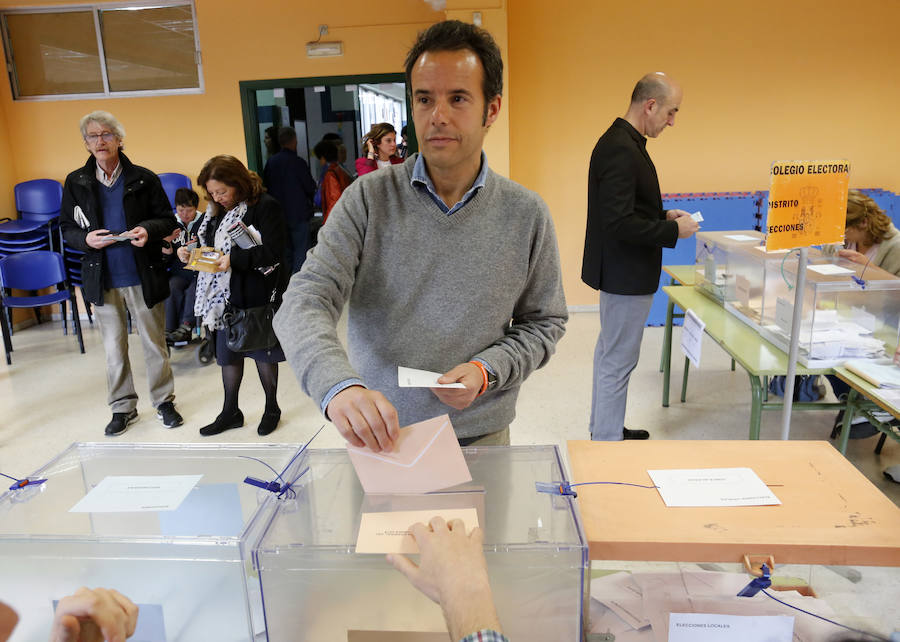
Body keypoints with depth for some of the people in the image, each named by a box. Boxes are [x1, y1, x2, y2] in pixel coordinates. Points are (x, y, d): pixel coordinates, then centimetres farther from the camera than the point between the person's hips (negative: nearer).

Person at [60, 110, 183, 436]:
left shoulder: (144, 178, -2)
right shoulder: (76, 182, 4)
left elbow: (168, 220, 2)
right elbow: (67, 227, 9)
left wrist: (148, 229, -18)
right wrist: (85, 239, -13)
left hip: (143, 276, -2)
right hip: (102, 278, 2)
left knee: (154, 343, 8)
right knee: (114, 348, 11)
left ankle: (164, 401, 23)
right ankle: (122, 407, 26)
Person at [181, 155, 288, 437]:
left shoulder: (265, 206, -14)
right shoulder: (216, 210, 8)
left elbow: (272, 253, -20)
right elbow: (207, 241, 18)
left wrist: (234, 259, -29)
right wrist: (188, 252, -2)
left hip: (257, 295, -6)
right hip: (225, 295, 7)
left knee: (262, 352, 8)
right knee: (227, 351, 14)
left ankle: (272, 408, 28)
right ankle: (230, 412, 29)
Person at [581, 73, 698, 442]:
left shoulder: (622, 142, 9)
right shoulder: (621, 150, -22)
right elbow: (620, 223, -28)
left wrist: (664, 215, 8)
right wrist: (674, 231, -17)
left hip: (620, 270, 11)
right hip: (625, 273, -11)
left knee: (609, 353, 21)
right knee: (618, 361, 0)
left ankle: (603, 426, 37)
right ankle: (607, 442, 13)